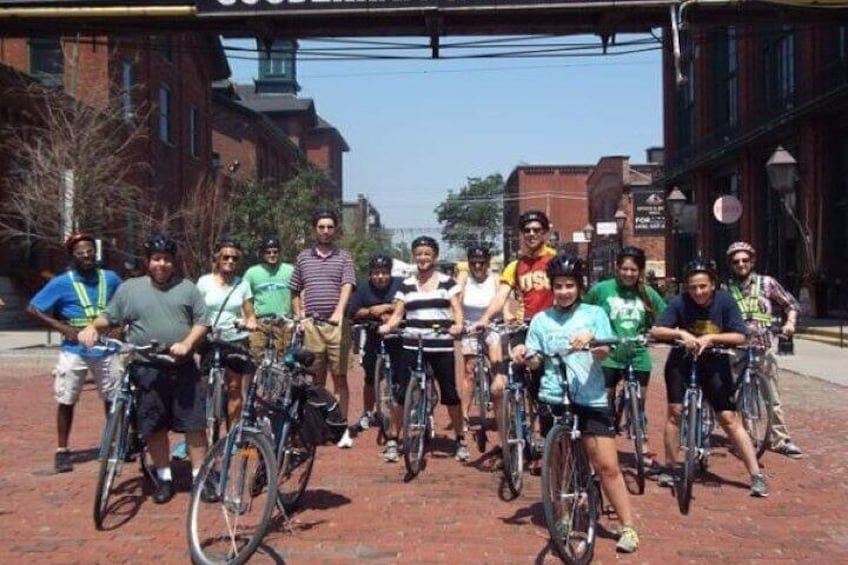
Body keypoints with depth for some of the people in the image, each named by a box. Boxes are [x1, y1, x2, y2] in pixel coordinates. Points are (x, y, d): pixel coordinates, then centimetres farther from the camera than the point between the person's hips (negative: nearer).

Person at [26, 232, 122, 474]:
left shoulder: (110, 278, 1)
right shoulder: (61, 283, -7)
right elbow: (32, 309, -4)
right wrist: (61, 327, -12)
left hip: (106, 350, 2)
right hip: (74, 351, -2)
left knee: (113, 399, 9)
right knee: (66, 401, 4)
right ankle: (62, 450, 17)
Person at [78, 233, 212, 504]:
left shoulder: (187, 288, 7)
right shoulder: (129, 288, 7)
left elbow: (201, 321, 4)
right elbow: (109, 317, 11)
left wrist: (187, 343, -12)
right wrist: (93, 327, -9)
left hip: (183, 368, 0)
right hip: (147, 370, 0)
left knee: (194, 423, 1)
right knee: (154, 426, 6)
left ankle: (200, 476, 10)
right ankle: (164, 478, 19)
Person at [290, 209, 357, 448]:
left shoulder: (344, 258, 6)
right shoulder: (303, 258, 13)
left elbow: (347, 287, -8)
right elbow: (295, 292, 20)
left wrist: (339, 312, -24)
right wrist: (299, 317, 9)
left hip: (337, 323, -2)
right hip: (312, 324, 2)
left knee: (340, 376, 0)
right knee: (316, 378, 7)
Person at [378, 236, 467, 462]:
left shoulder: (447, 282, 5)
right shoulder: (406, 285, 10)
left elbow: (457, 309, -2)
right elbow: (398, 314, 7)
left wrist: (458, 325, -22)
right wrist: (387, 326, -14)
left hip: (441, 346, -1)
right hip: (412, 346, 1)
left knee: (450, 394, 4)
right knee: (401, 393, -1)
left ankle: (460, 440, 18)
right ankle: (393, 439, 12)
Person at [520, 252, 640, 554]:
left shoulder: (594, 313, 5)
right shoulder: (541, 320, 9)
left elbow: (604, 352, -7)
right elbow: (536, 362, 9)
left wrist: (590, 339, -28)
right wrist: (525, 354, -13)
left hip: (591, 399, -2)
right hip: (553, 400, 2)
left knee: (607, 466, -4)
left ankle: (628, 527, 3)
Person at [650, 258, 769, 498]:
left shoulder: (724, 300, -15)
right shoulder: (680, 302, -16)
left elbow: (740, 337, -17)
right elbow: (656, 331, -19)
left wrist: (710, 338, -30)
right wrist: (681, 333, -35)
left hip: (714, 364, 0)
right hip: (682, 362, 1)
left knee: (729, 419, -3)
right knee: (675, 411, -6)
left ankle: (756, 476, 2)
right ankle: (669, 468, 12)